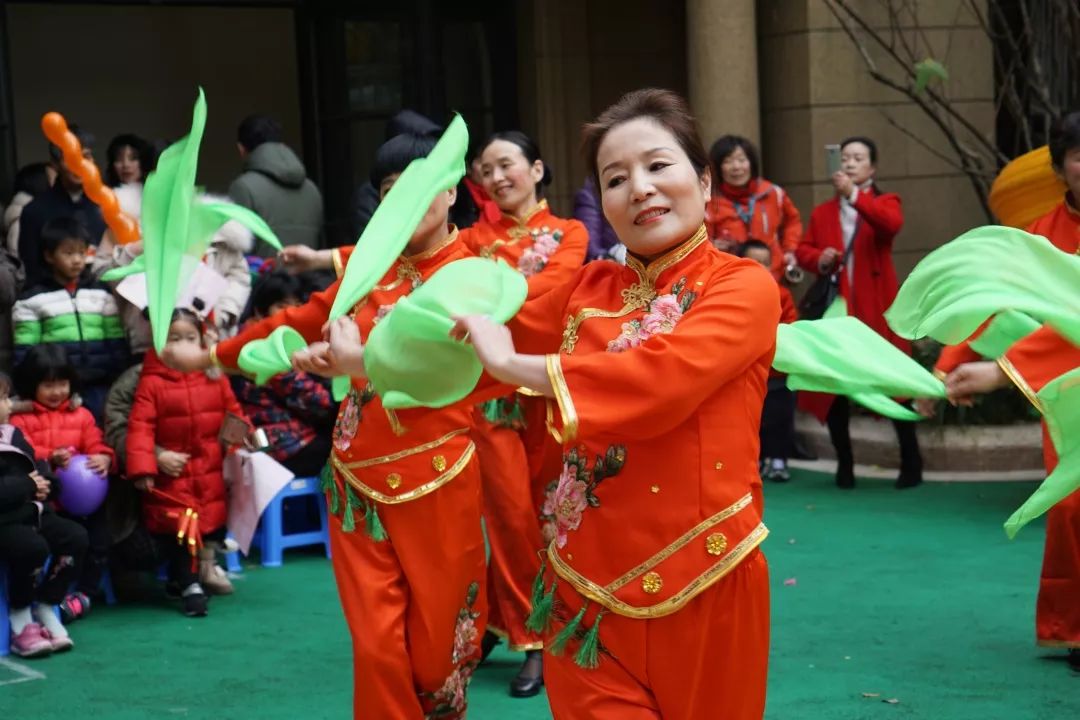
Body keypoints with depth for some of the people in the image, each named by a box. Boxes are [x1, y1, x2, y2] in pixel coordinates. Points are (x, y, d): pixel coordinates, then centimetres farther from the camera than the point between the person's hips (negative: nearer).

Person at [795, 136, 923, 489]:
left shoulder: (885, 202, 4)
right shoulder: (822, 212, 13)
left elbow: (892, 224, -19)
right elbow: (802, 249, 12)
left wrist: (854, 195, -29)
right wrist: (819, 259, -10)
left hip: (877, 309, -3)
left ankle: (911, 461, 10)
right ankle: (844, 464, 15)